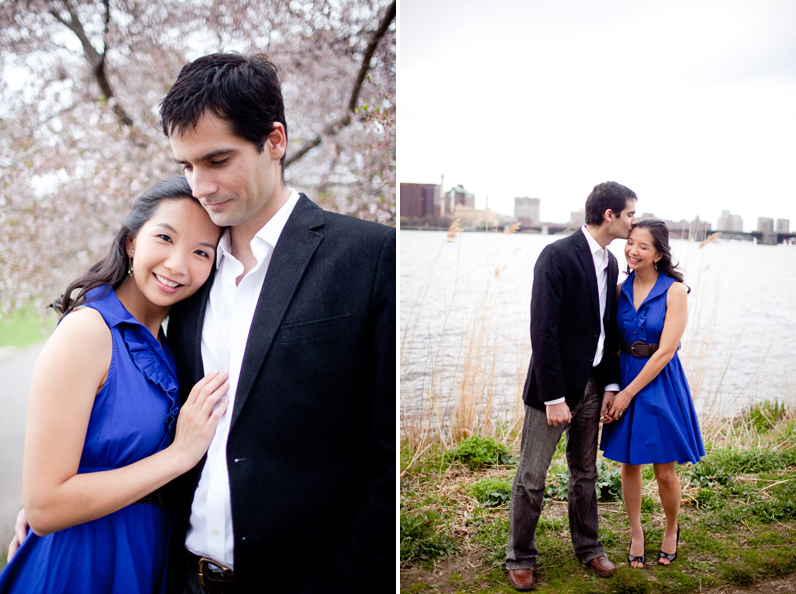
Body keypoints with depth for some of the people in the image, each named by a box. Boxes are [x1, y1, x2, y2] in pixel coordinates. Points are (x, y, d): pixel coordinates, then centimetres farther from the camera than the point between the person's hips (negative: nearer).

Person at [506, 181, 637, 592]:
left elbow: (607, 328, 11)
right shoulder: (557, 255, -17)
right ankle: (520, 557, 20)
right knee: (531, 477, 4)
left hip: (593, 383, 7)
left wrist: (610, 384, 4)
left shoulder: (610, 263, 8)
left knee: (585, 472, 19)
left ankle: (587, 546, 35)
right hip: (556, 384, -7)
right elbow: (543, 330, -20)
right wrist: (553, 397, -20)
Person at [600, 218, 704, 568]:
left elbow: (665, 351, -15)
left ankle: (671, 530, 34)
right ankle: (636, 535, 30)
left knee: (665, 472, 6)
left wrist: (628, 393, -14)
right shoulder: (621, 289, 1)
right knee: (629, 465, 11)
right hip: (624, 378, 4)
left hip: (660, 384, -3)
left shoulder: (674, 291, -11)